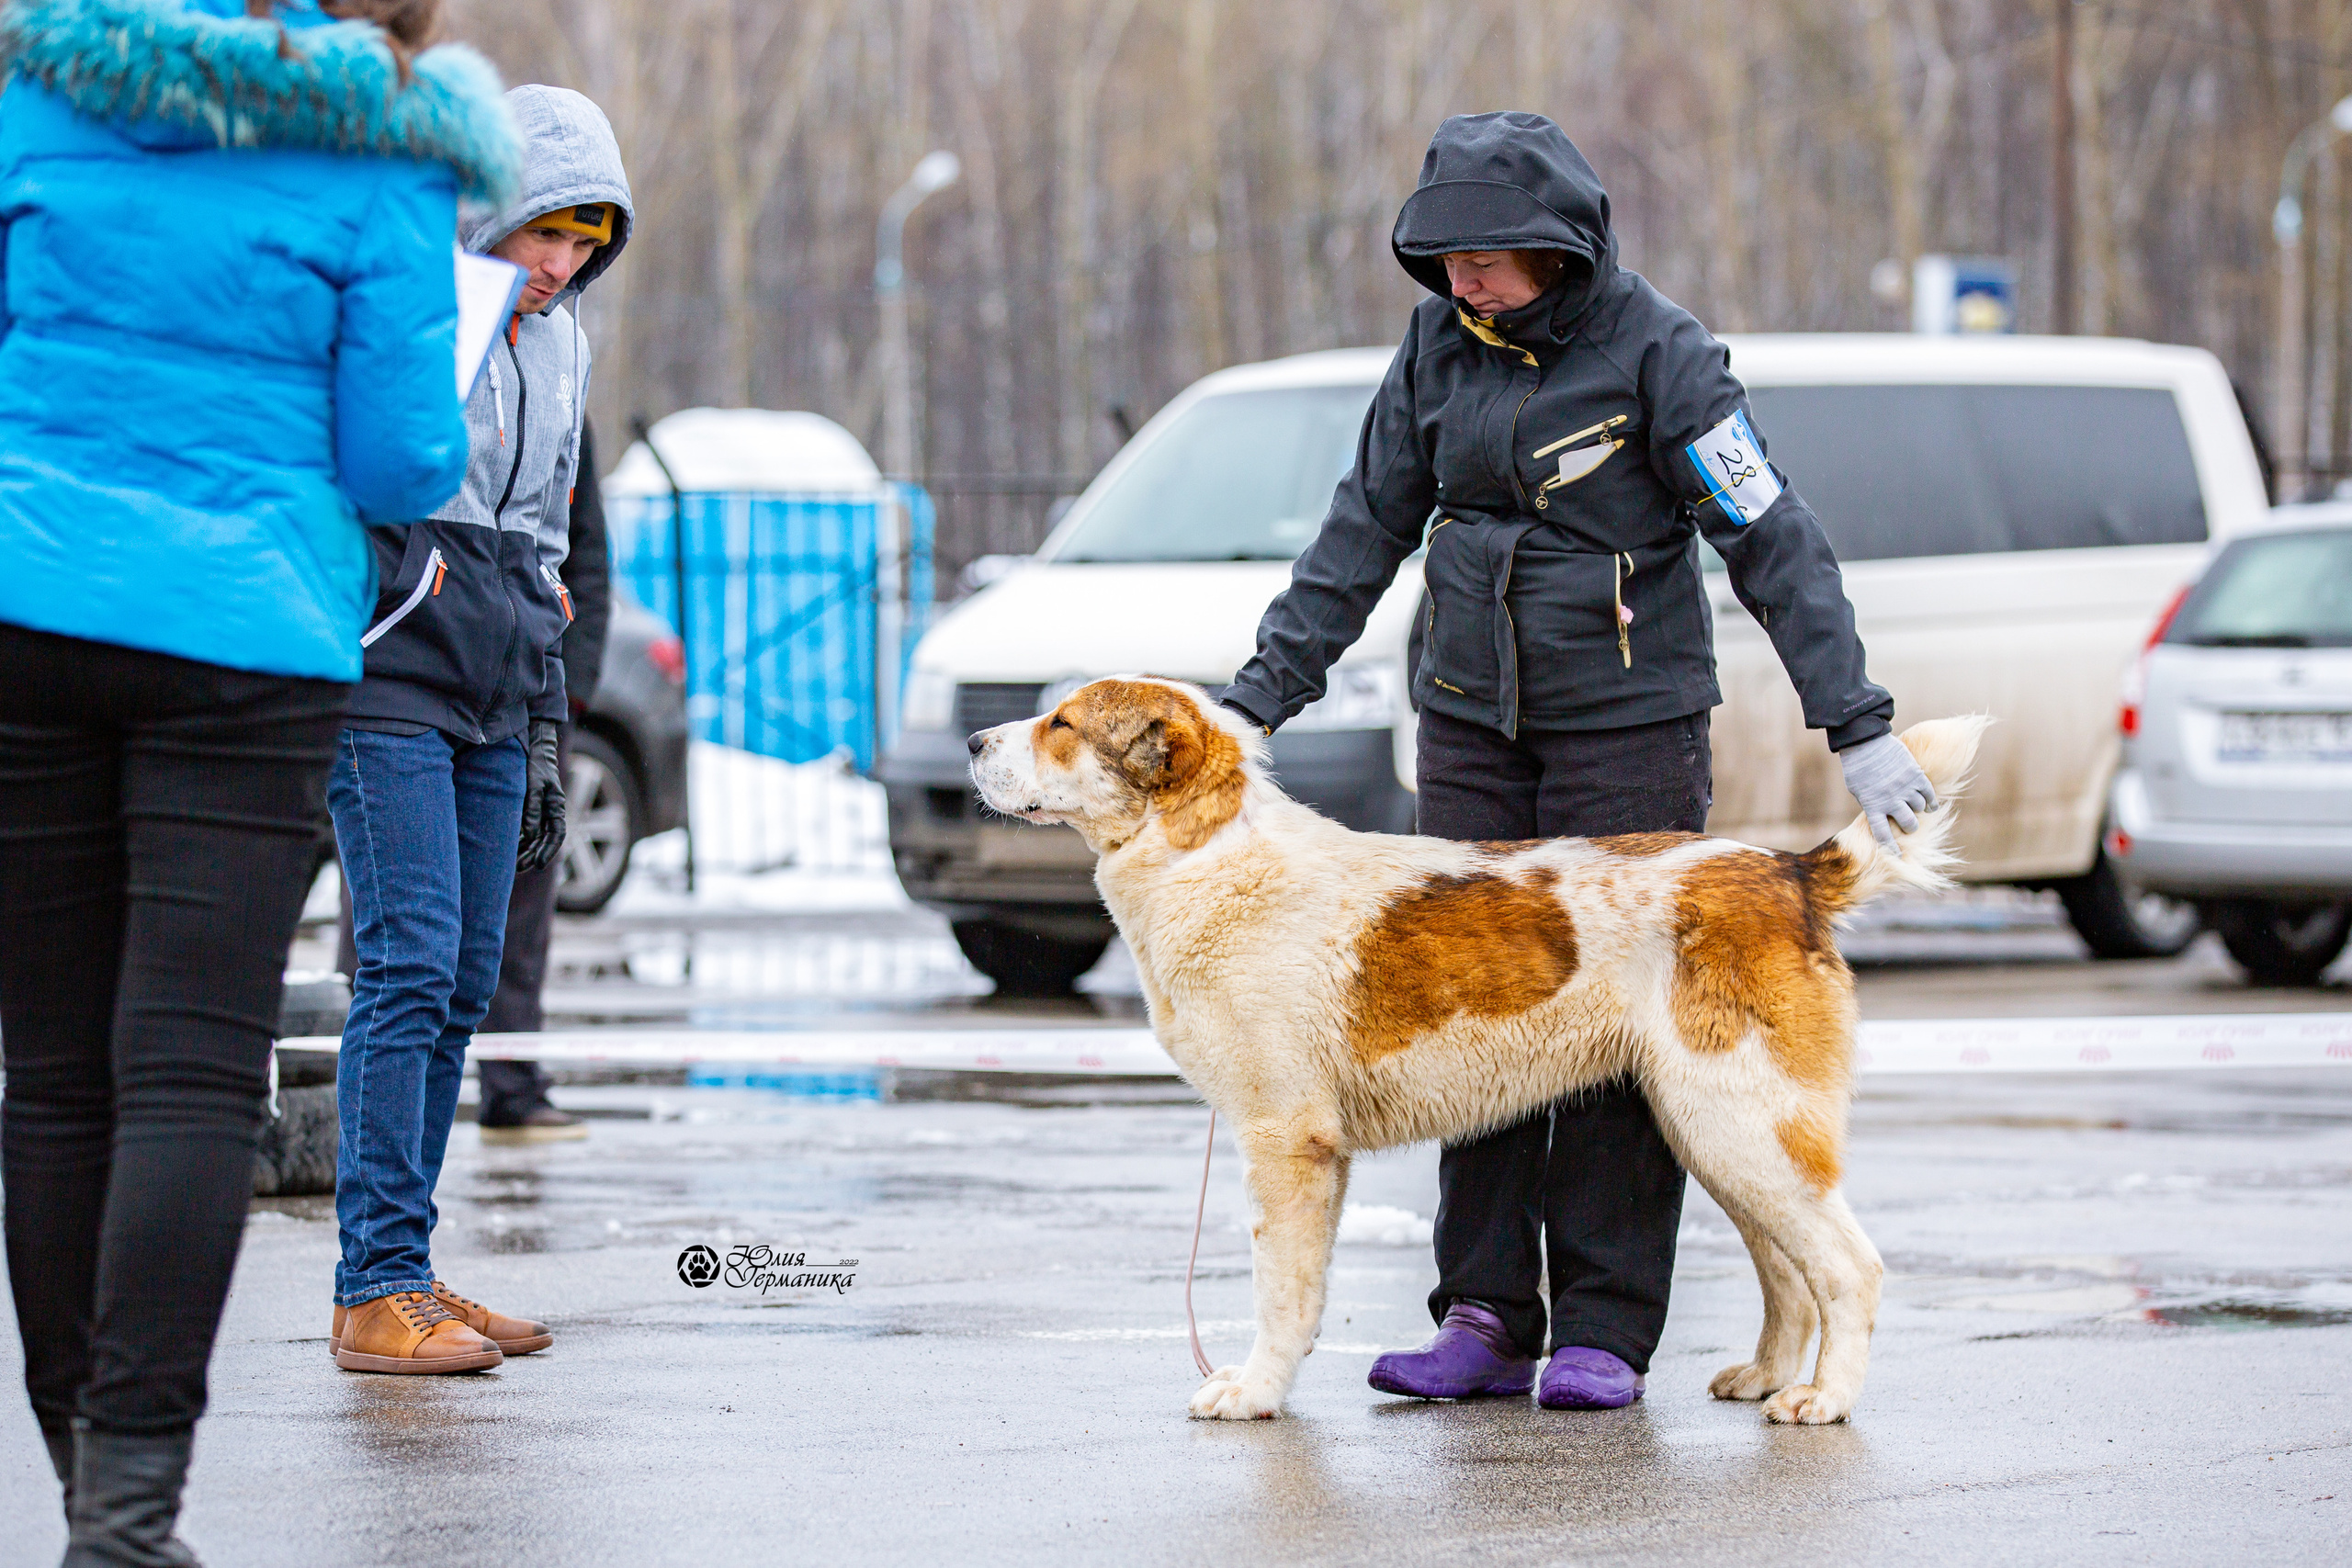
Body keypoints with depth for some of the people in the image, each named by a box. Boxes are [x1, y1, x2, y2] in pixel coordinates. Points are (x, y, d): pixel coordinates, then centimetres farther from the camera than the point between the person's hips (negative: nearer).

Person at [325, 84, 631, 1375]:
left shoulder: (558, 345, 17)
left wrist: (541, 740, 21)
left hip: (493, 691, 7)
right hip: (387, 675, -7)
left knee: (466, 980, 4)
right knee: (411, 964, -13)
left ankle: (401, 1271, 10)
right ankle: (376, 1291, -13)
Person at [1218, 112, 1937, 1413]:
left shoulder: (1657, 353, -13)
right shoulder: (1441, 343, 2)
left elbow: (1771, 541, -14)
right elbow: (1366, 529, 9)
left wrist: (1857, 726, -19)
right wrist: (1258, 698, 5)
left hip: (1628, 723, -5)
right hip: (1470, 722, 5)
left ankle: (1602, 1334, 0)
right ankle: (1482, 1319, 8)